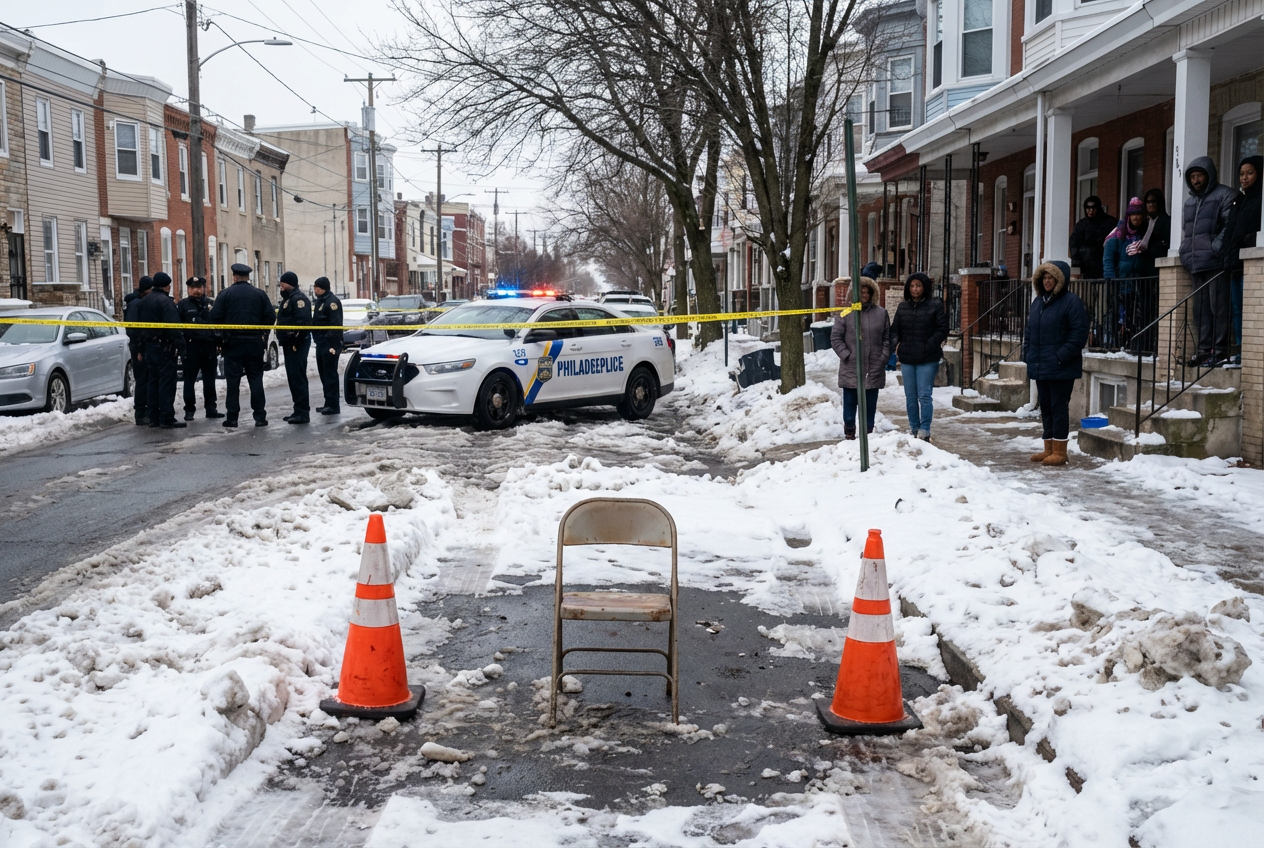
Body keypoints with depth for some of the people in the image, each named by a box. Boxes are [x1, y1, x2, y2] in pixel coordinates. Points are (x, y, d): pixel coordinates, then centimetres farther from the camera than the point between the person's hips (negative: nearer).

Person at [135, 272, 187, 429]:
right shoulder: (165, 301, -15)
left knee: (153, 382, 13)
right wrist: (181, 348, -20)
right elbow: (174, 327, -21)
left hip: (149, 345, 8)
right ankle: (167, 419, -7)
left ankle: (153, 417, 15)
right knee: (166, 383, -6)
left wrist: (142, 347, 20)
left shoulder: (144, 301, 13)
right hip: (165, 347, -8)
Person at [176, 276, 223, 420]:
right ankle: (189, 410, 7)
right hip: (191, 348, -3)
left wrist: (219, 343, 6)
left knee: (209, 380, 8)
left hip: (209, 347, 3)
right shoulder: (182, 305, 3)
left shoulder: (211, 304, 11)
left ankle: (211, 408, 14)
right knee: (189, 380, 2)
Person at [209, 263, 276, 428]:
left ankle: (232, 417, 4)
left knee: (233, 380, 3)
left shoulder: (225, 294, -3)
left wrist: (224, 331, 9)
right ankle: (260, 416, 3)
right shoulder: (259, 294, 3)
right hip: (255, 343, 2)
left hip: (233, 342, -1)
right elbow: (270, 316, -1)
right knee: (256, 379, 6)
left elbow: (215, 317, -7)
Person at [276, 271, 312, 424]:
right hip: (289, 344, 11)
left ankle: (303, 412, -11)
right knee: (292, 377, 13)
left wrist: (295, 339, -24)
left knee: (298, 377, -11)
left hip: (297, 344, -11)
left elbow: (302, 321, -23)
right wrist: (283, 339, 16)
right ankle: (298, 410, 19)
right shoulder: (287, 298, 21)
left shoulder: (298, 298, -12)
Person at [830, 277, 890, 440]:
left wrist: (884, 357, -1)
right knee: (850, 402, 6)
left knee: (870, 403, 7)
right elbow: (835, 337, -1)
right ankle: (849, 431, 18)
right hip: (850, 369, -2)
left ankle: (868, 432, 17)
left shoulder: (881, 313, 7)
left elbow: (887, 338, 10)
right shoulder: (845, 314, 0)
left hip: (874, 369, 2)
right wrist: (846, 355, -9)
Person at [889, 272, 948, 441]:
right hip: (906, 359, 5)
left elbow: (942, 330, -5)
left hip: (927, 360, -5)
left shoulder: (935, 305, -3)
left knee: (924, 396, -6)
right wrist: (896, 345, -4)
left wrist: (929, 346, -15)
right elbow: (894, 329, 14)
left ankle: (924, 430, -1)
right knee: (910, 397, 10)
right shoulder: (903, 306, 9)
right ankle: (914, 429, 19)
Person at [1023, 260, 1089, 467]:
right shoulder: (1038, 301, 16)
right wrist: (1027, 354, 10)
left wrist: (1062, 357, -19)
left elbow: (1079, 334, -14)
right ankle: (1049, 449, 20)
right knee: (1045, 407, 12)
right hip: (1040, 367, 8)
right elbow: (1030, 331, 22)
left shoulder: (1071, 301, -9)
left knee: (1059, 407, -4)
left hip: (1061, 369, -8)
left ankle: (1059, 452, 0)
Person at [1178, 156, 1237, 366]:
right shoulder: (1189, 202, 24)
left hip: (1216, 263, -7)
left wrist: (1218, 246, -19)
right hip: (1196, 264, 7)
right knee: (1201, 308, 7)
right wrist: (1186, 257, 16)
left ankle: (1220, 350, -8)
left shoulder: (1224, 195, 2)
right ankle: (1204, 349, 11)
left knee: (1218, 306, -8)